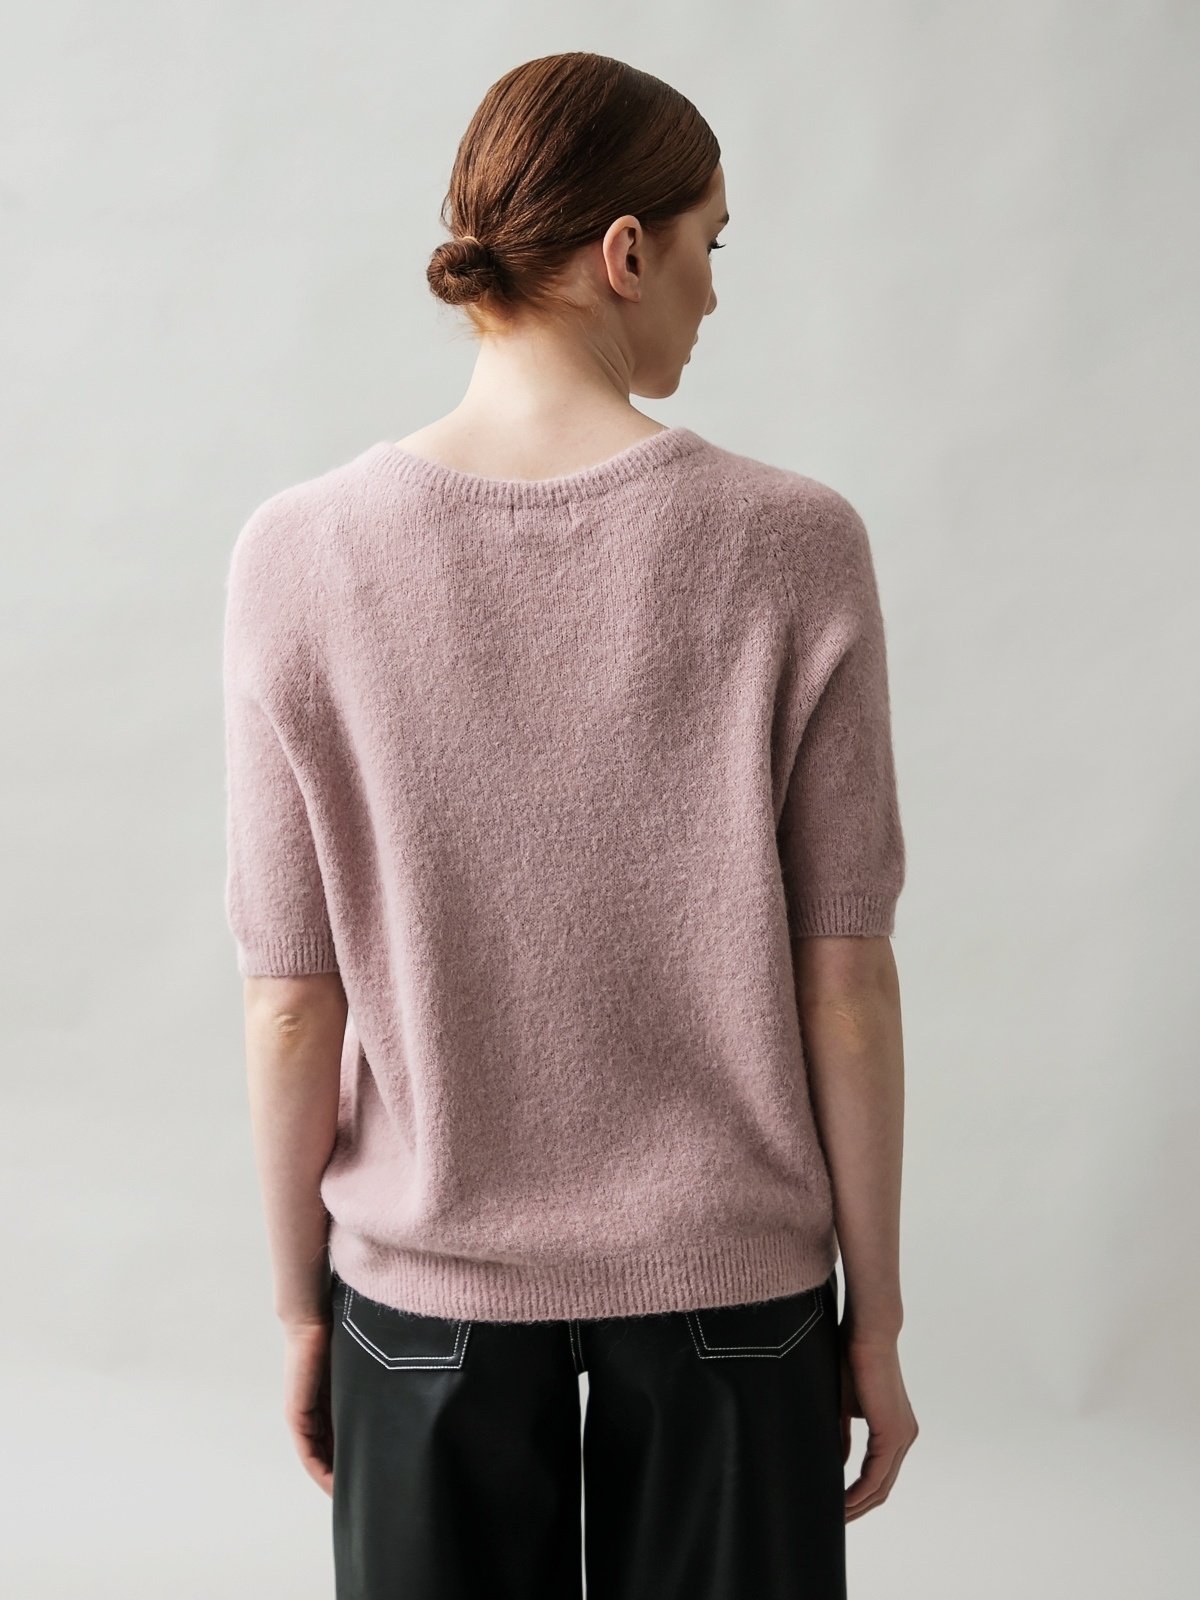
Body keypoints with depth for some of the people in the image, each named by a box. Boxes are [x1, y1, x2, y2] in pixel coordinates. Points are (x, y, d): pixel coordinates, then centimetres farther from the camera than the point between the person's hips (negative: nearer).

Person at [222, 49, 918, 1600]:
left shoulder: (300, 558, -12)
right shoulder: (790, 546, -14)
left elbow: (292, 1004, -8)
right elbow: (843, 984, -10)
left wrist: (300, 1304, 6)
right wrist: (875, 1312, 2)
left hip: (430, 1283, 1)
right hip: (729, 1275, 0)